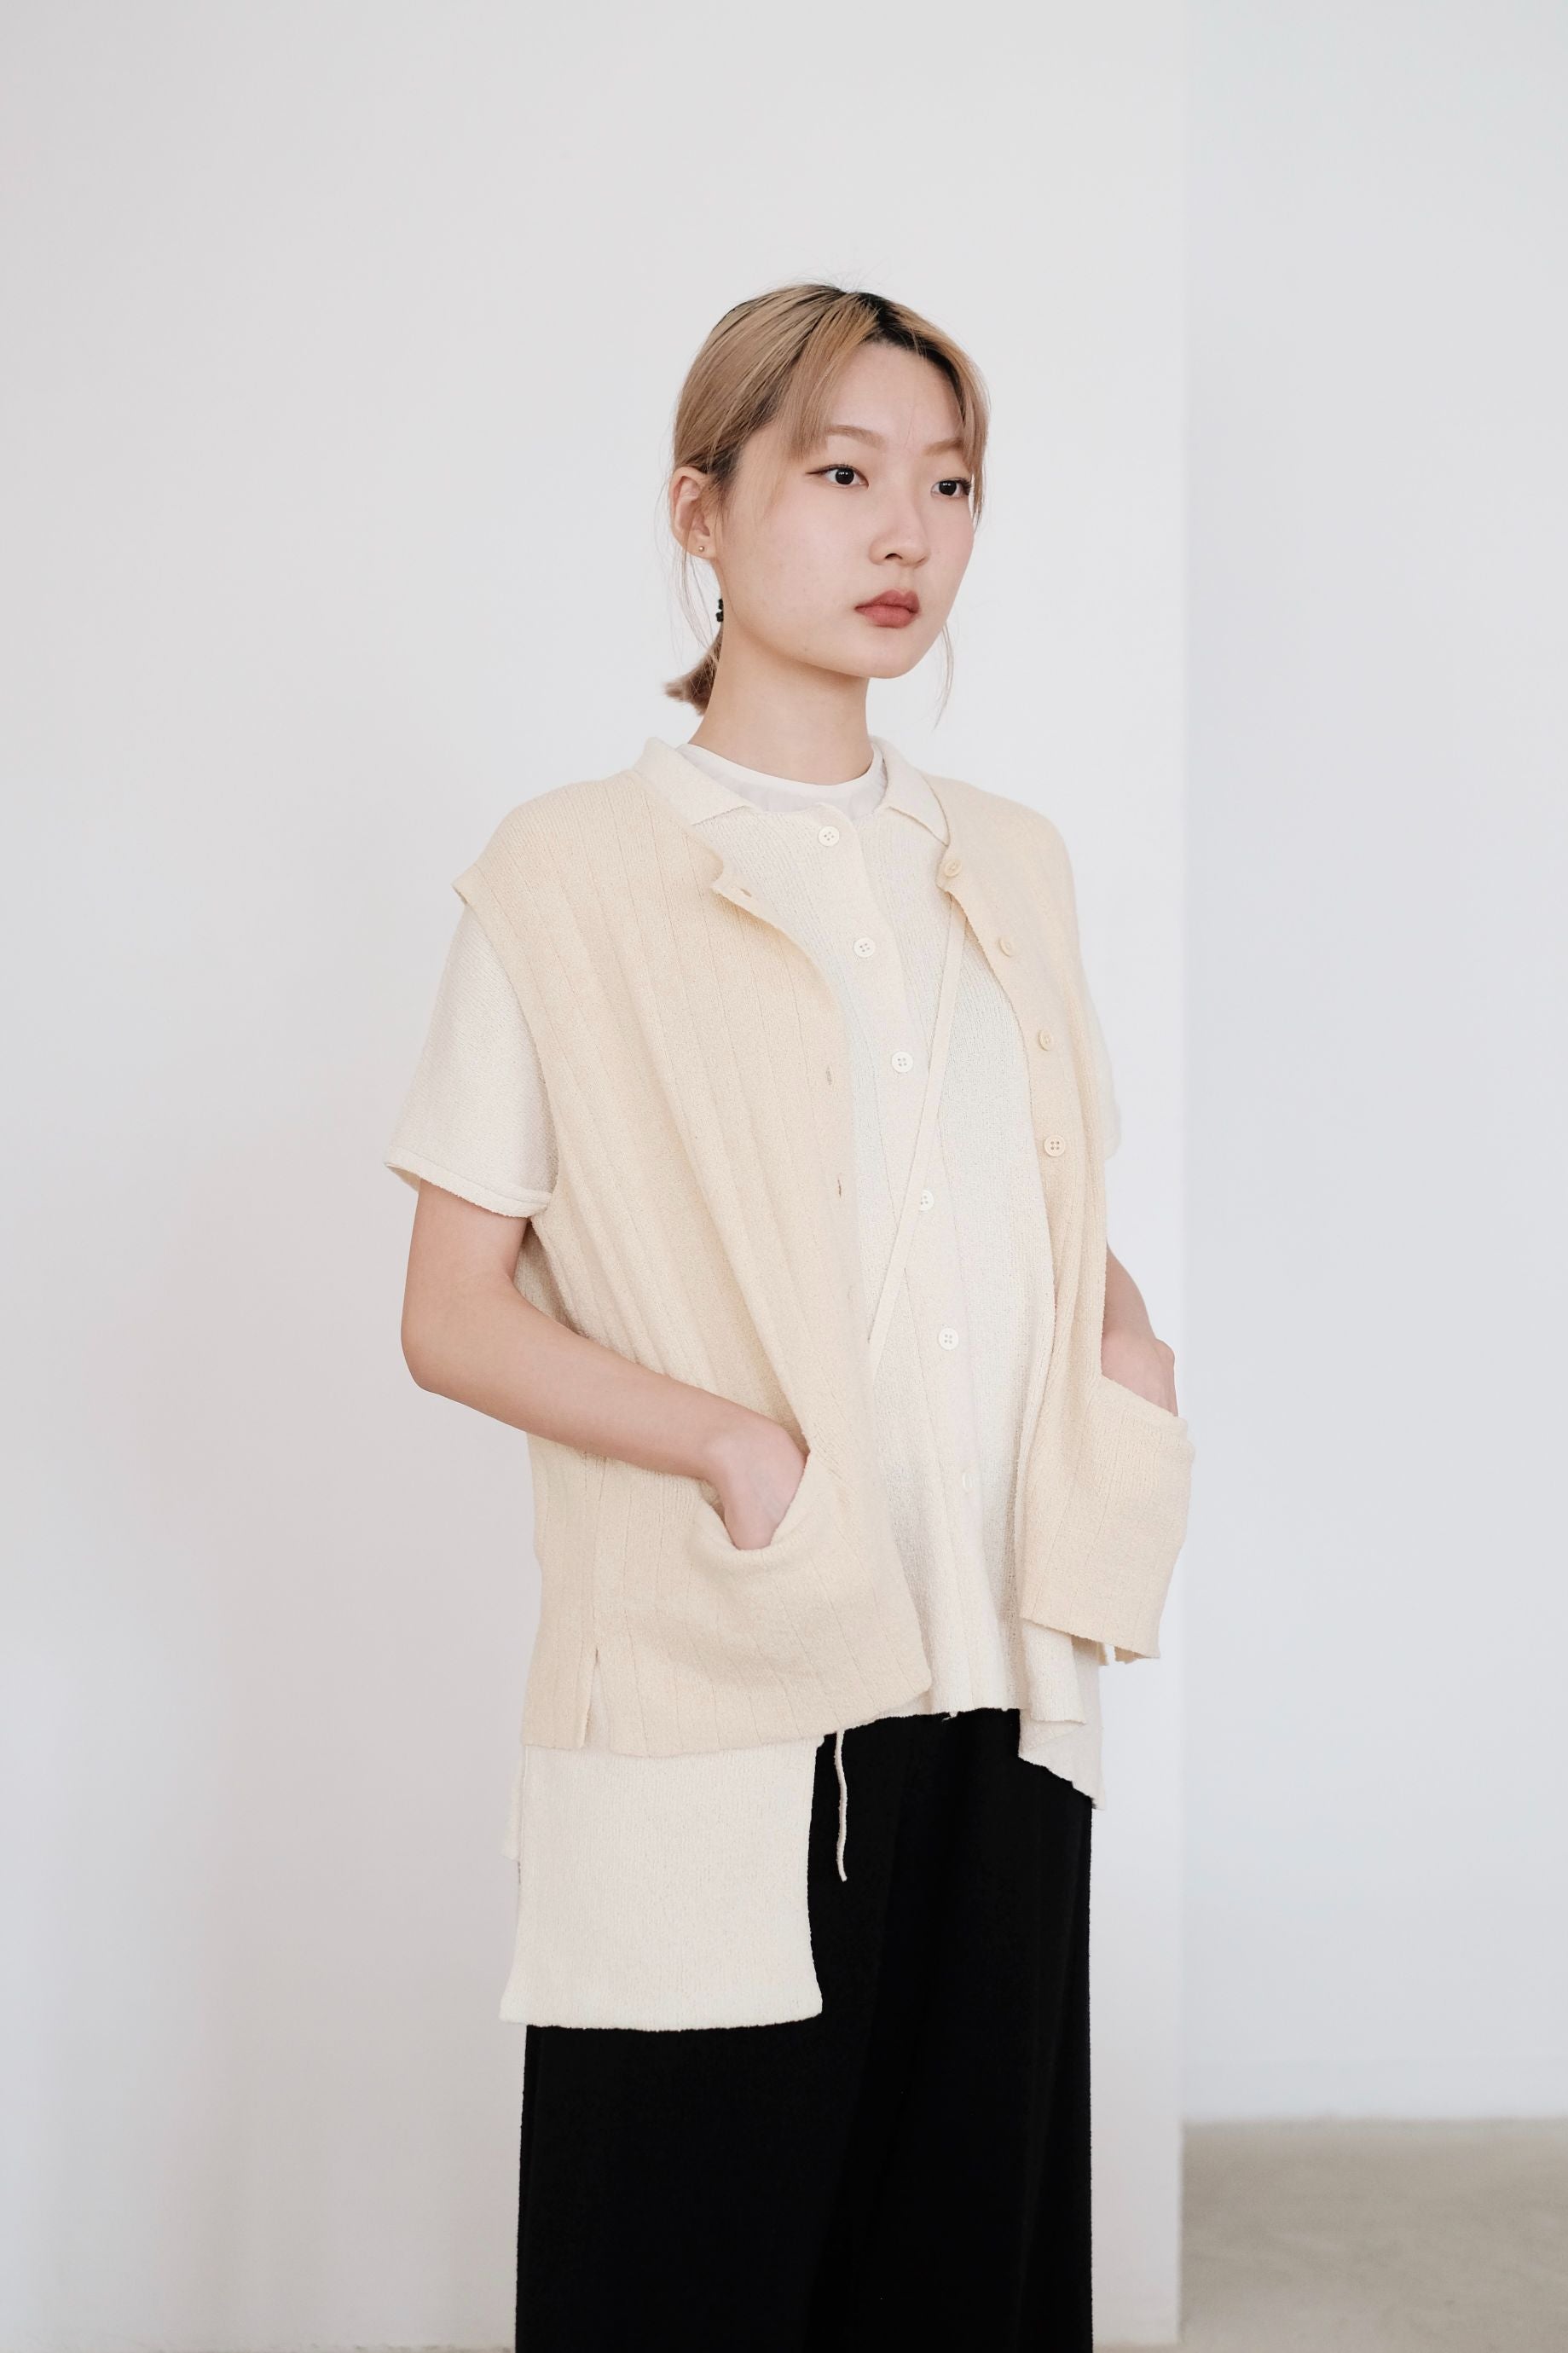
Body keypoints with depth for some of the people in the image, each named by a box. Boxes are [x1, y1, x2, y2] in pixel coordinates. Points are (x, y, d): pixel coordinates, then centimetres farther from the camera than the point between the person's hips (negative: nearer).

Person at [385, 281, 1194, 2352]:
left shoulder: (1011, 863, 13)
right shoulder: (569, 878, -2)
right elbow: (452, 1317, -4)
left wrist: (1128, 1350, 0)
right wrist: (737, 1444, -19)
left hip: (998, 1695, 5)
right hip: (713, 1712, -4)